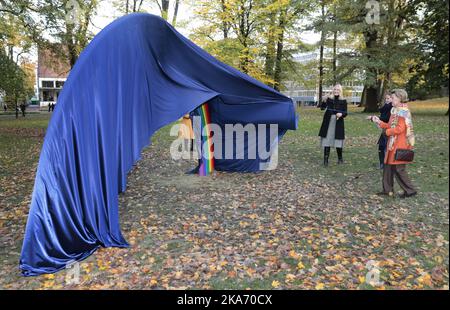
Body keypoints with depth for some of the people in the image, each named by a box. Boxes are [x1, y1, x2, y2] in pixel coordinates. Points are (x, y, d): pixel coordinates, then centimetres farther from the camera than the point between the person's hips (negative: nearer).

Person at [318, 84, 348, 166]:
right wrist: (324, 100, -27)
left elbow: (345, 113, 4)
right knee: (327, 141, -3)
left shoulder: (343, 101, 4)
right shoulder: (329, 99, 4)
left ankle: (340, 159, 24)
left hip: (338, 124, 0)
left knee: (338, 141, 2)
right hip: (328, 123, 0)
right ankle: (326, 160, 2)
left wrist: (341, 114, -18)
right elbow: (322, 108, -9)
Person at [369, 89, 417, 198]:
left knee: (399, 169, -4)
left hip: (400, 145, -10)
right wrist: (378, 121, 6)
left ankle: (410, 190, 8)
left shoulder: (403, 111, -15)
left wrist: (387, 132, -12)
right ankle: (388, 189, 21)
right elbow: (390, 126, 12)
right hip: (393, 144, 10)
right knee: (388, 166, 13)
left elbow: (400, 129, -23)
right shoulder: (395, 111, 13)